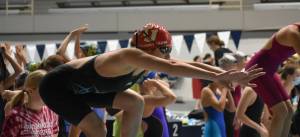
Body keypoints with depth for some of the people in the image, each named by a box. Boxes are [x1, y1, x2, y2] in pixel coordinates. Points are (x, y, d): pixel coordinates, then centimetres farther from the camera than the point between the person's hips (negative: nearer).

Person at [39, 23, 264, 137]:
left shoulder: (149, 60, -10)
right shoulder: (130, 56, -36)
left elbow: (190, 65, -13)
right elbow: (173, 69, -47)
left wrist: (230, 76, -22)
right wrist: (218, 77, -49)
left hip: (82, 87, 9)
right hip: (57, 85, -9)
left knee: (135, 102, 0)